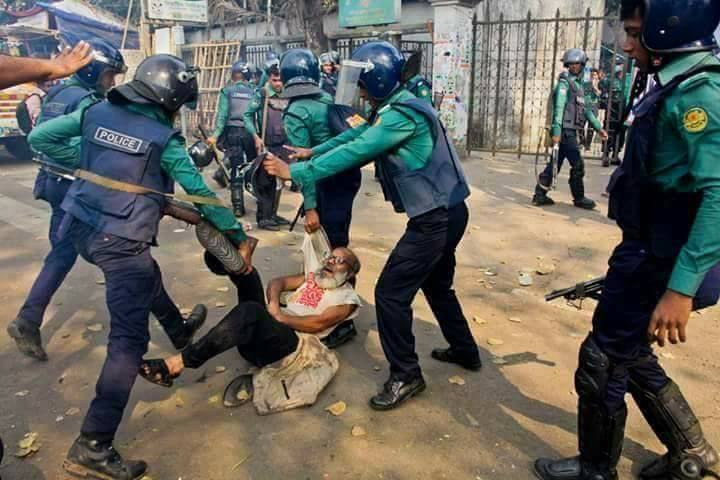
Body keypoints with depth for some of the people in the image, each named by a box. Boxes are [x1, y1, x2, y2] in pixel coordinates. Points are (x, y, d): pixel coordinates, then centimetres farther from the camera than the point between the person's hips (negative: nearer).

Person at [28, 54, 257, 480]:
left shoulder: (96, 113, 4)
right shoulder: (164, 139, -10)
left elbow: (40, 137, 9)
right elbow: (202, 194, -8)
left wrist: (85, 162, 16)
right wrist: (239, 236, -1)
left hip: (80, 229, 8)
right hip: (121, 243, -8)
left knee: (148, 276, 33)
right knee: (129, 341, -5)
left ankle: (180, 330, 59)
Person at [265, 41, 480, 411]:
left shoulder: (401, 115, -21)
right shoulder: (394, 108, 10)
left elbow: (354, 153, -23)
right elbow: (355, 136, 17)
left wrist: (295, 172, -17)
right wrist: (312, 152, 11)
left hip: (436, 218, -10)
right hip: (445, 213, 10)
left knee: (390, 293, -5)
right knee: (436, 285, 24)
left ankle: (406, 375, 9)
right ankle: (464, 351, 41)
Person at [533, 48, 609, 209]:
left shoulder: (580, 84, 19)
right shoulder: (565, 82, -8)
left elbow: (586, 109, 24)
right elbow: (559, 107, -18)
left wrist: (598, 128, 21)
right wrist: (556, 131, -26)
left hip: (570, 131, 8)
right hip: (565, 130, -8)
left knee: (555, 163, 9)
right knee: (578, 165, -2)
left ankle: (540, 195, 13)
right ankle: (579, 198, 10)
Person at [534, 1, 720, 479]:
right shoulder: (681, 87, 13)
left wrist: (680, 288, -32)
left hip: (659, 263, -10)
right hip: (649, 255, 10)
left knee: (602, 362, 4)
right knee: (630, 355, 21)